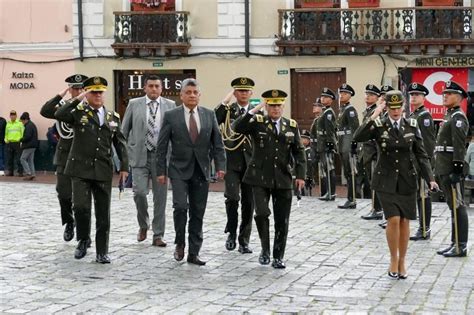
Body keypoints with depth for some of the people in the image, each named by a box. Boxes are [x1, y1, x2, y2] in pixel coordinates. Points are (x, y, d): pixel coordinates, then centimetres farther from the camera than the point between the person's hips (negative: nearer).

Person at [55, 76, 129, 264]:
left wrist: (124, 167, 6)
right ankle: (83, 240, 13)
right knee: (80, 206, -13)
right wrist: (77, 99, -20)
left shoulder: (113, 117, 10)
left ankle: (102, 252, 13)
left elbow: (120, 143, 13)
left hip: (103, 171, 3)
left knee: (103, 213, 4)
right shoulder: (78, 112, 0)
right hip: (80, 169, -3)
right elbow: (59, 115, -19)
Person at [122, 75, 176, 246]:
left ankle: (158, 235, 12)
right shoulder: (134, 104, 4)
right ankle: (143, 225, 17)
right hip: (139, 155, -1)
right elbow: (124, 130, 8)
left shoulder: (170, 105, 5)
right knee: (139, 192, -10)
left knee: (160, 197, 2)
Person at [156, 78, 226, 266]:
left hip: (201, 171, 3)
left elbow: (217, 143, 6)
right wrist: (161, 171, -5)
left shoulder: (209, 115, 6)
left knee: (198, 213, 5)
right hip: (179, 170, -2)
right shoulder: (171, 116, -1)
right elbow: (162, 146, -1)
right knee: (181, 206, -17)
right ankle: (180, 243, 6)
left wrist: (220, 166, -5)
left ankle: (193, 253, 13)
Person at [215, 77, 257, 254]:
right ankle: (231, 233, 6)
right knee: (232, 197, -15)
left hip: (251, 162, 2)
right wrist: (225, 101, -16)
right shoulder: (227, 110, 3)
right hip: (232, 161, -2)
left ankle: (244, 240, 15)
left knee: (248, 202, 5)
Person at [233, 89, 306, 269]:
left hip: (283, 179, 2)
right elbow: (236, 128, -17)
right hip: (261, 178, -2)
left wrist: (300, 175, 0)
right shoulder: (257, 122, 0)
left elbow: (298, 152, 9)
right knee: (261, 213, -14)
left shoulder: (292, 126, 8)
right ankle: (265, 249, 9)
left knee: (282, 220, 4)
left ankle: (278, 257, 16)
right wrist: (254, 110, -20)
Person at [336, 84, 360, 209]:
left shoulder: (350, 110, -11)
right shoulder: (342, 110, 19)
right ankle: (350, 200, 17)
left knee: (350, 173, -8)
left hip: (348, 146, -10)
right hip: (343, 146, 10)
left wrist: (353, 144, -22)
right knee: (347, 173, 12)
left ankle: (352, 201, -7)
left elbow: (355, 128, -18)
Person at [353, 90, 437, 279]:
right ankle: (393, 260, 9)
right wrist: (373, 117, -25)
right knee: (393, 220, -13)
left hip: (407, 180, 2)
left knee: (405, 221, 6)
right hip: (386, 180, -2)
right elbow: (357, 137, -21)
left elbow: (421, 155, 1)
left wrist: (430, 179, -9)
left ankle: (402, 262, 22)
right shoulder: (378, 125, -5)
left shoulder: (412, 126, 1)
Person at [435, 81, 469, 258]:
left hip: (451, 169, -10)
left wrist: (457, 169, -23)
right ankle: (455, 243, 18)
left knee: (457, 206, -6)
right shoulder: (449, 116, 18)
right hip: (444, 169, 10)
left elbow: (459, 146, -19)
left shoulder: (458, 117, -12)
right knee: (453, 206, 12)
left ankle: (461, 246, -3)